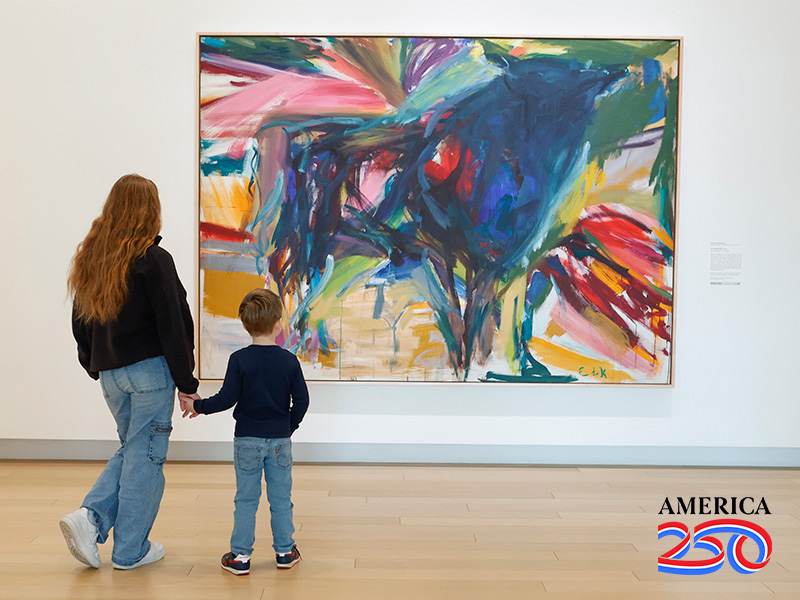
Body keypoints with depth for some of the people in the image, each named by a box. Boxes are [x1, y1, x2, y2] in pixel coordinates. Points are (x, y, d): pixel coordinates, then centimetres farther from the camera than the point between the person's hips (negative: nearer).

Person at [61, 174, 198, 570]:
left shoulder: (90, 258, 7)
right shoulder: (153, 260, -13)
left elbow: (80, 322, 13)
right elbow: (172, 326, -14)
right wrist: (186, 382, -8)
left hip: (110, 374, 7)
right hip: (149, 371, -6)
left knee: (131, 450, 21)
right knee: (145, 455, 4)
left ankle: (90, 517, 5)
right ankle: (131, 550, 13)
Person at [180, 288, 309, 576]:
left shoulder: (239, 360, -9)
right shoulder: (289, 361, -4)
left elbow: (227, 398, -11)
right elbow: (302, 400, -1)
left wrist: (198, 405, 5)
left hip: (247, 439, -1)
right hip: (280, 439, 1)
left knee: (246, 499, 7)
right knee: (281, 498, 11)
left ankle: (240, 555, 11)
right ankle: (285, 551, 18)